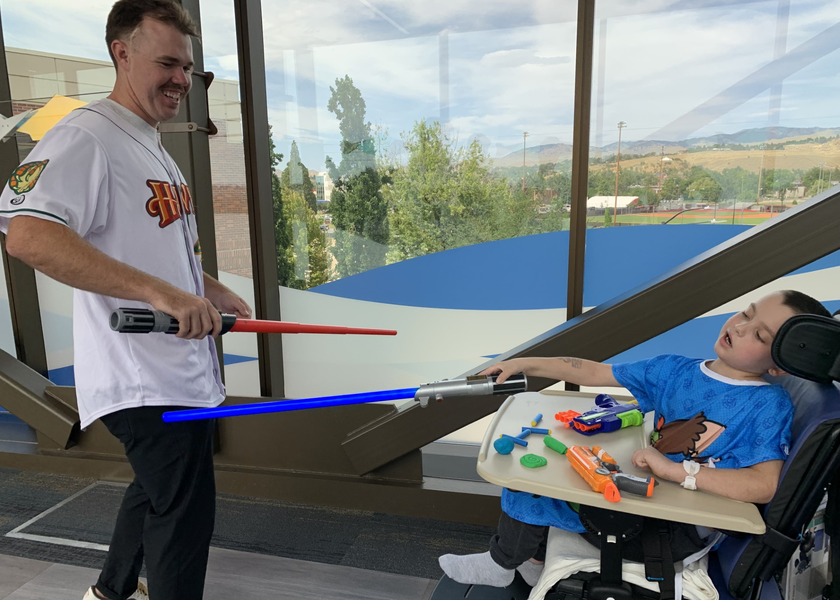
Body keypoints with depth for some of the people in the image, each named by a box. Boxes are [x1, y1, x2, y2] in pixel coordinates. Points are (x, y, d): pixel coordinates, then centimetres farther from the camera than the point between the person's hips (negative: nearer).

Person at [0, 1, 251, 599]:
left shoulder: (154, 147, 17)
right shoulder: (84, 137, -15)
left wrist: (213, 291, 12)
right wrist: (161, 292, -35)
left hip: (183, 367, 10)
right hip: (146, 379, -10)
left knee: (158, 488, 26)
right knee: (185, 511, -1)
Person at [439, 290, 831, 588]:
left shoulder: (769, 406, -16)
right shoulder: (675, 370, 1)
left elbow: (766, 486, -29)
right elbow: (595, 373, 4)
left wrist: (675, 470, -29)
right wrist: (526, 364, 1)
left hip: (679, 532, -7)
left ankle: (500, 565, 21)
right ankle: (534, 559, 29)